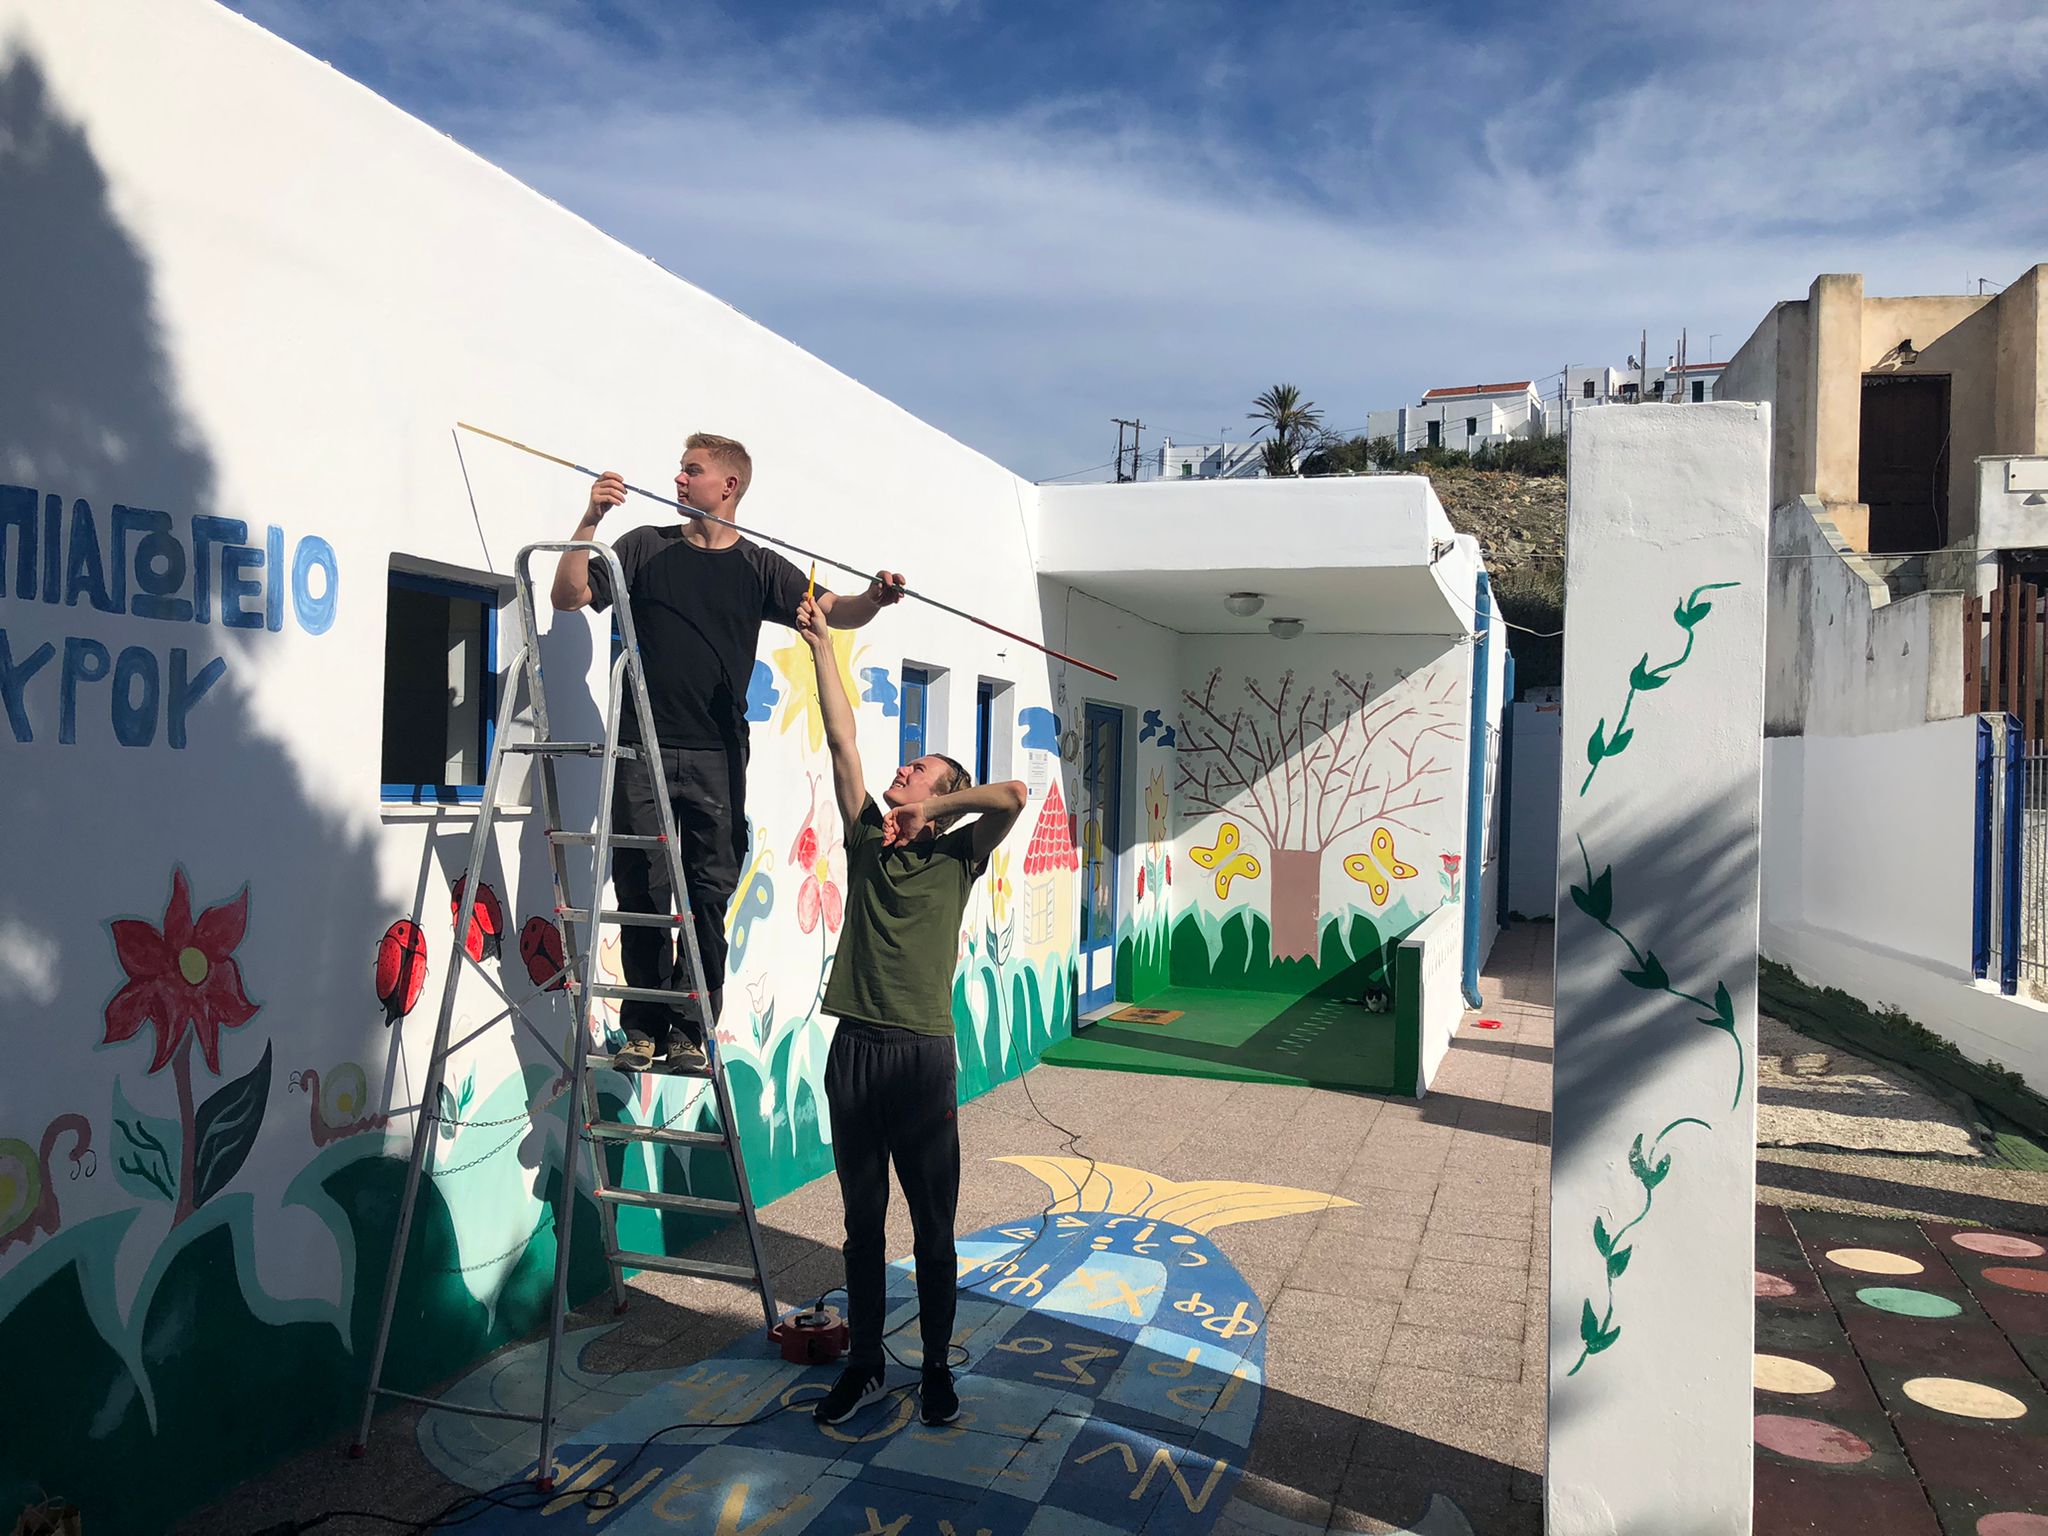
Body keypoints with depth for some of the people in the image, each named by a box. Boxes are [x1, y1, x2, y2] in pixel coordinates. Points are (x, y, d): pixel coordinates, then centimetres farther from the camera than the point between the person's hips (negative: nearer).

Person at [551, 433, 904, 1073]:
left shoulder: (760, 568, 10)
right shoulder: (646, 547, 10)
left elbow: (832, 611, 2)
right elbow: (569, 595, 4)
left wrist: (873, 599, -20)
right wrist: (589, 521, -8)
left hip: (718, 757, 0)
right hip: (644, 749, 0)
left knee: (709, 898, 0)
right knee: (642, 891, 0)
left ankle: (689, 1031, 7)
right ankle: (643, 1027, 10)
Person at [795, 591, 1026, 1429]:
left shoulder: (957, 856, 1)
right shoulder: (866, 840, 11)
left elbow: (1013, 795, -18)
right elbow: (842, 740, 5)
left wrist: (936, 807, -6)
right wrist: (821, 643, 1)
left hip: (922, 1053, -3)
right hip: (853, 1047, 3)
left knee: (933, 1226, 7)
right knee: (862, 1221, 13)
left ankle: (937, 1367, 23)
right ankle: (863, 1366, 26)